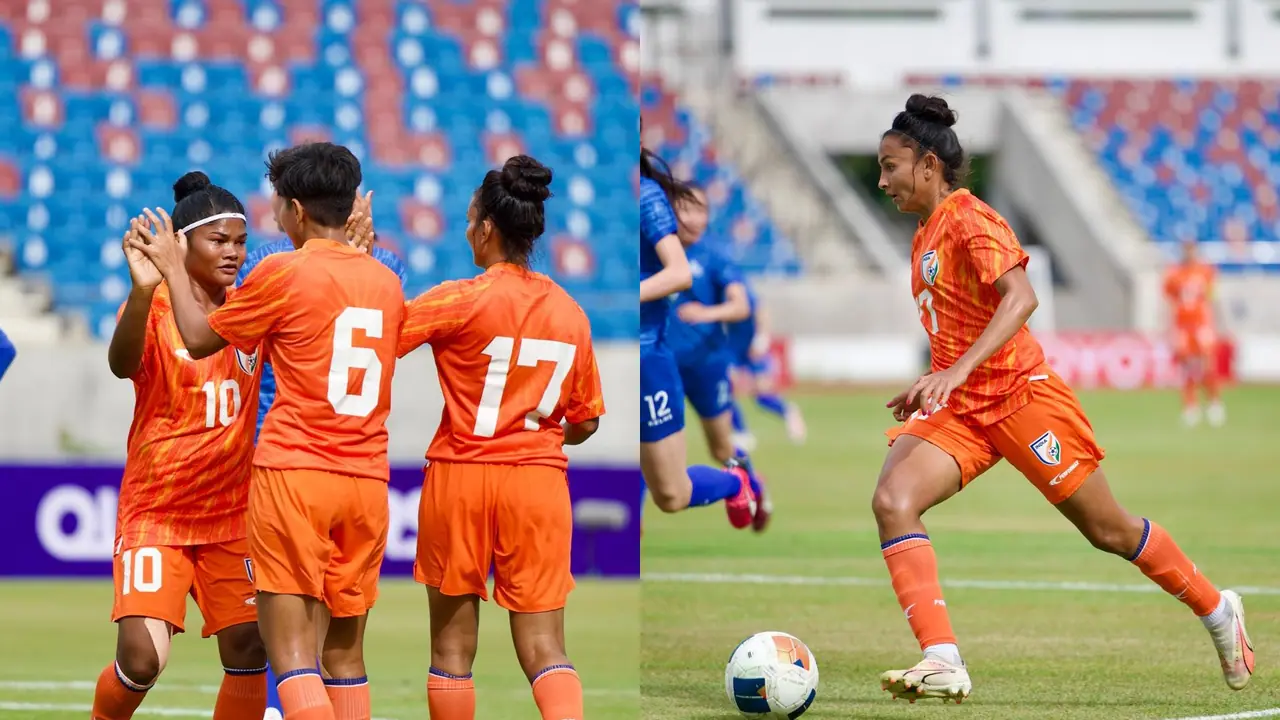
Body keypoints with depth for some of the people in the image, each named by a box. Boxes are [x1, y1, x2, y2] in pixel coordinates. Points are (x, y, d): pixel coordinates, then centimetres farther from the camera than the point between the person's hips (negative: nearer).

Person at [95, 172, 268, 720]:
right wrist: (143, 290, -49)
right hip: (154, 511, -5)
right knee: (142, 658, -17)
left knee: (248, 652, -2)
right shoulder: (154, 306, -10)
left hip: (231, 514, 5)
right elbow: (121, 363, -29)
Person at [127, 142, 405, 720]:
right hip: (366, 478, 6)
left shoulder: (284, 273, -6)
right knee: (345, 651, 13)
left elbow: (199, 340, 5)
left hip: (294, 474, -6)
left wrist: (170, 269, 20)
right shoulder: (386, 282, 10)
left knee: (289, 649, -8)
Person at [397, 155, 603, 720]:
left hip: (461, 480, -2)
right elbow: (584, 423, 10)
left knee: (453, 646, 11)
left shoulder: (461, 301, -10)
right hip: (539, 483, 3)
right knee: (544, 648, 0)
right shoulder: (570, 314, 4)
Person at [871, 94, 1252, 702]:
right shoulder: (925, 236, 13)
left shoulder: (968, 220, -14)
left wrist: (956, 371, -38)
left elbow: (1020, 297, -28)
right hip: (959, 405, 8)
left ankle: (1217, 611, 30)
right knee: (892, 501, -19)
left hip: (1019, 395, -8)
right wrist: (931, 387, 20)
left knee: (1107, 530, 5)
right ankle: (943, 663, -28)